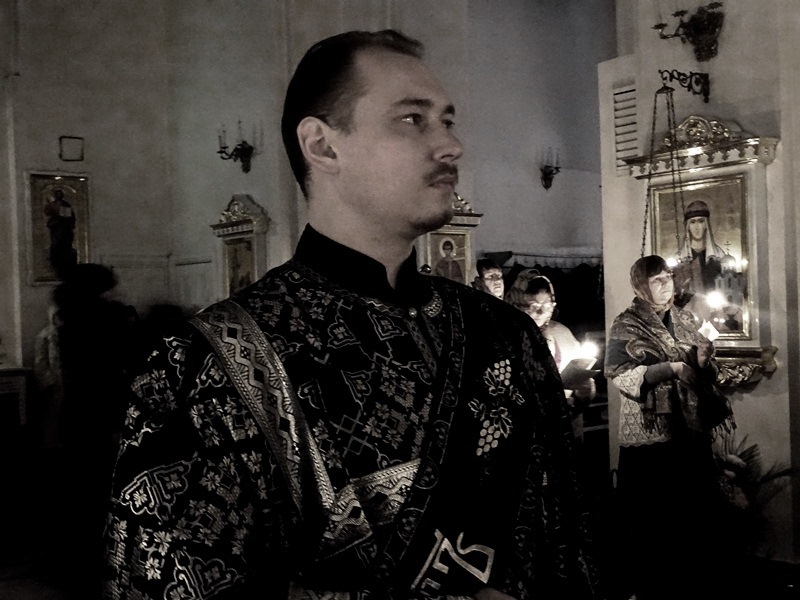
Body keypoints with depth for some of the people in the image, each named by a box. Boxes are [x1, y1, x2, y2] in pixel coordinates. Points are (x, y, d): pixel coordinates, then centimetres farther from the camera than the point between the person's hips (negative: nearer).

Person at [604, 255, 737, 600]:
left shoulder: (685, 321, 14)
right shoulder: (626, 326, -2)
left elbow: (706, 375, 20)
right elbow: (618, 374, -16)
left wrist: (704, 362, -3)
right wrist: (670, 367, -20)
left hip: (692, 431, 5)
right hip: (649, 435, -5)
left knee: (701, 513, 7)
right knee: (652, 521, 0)